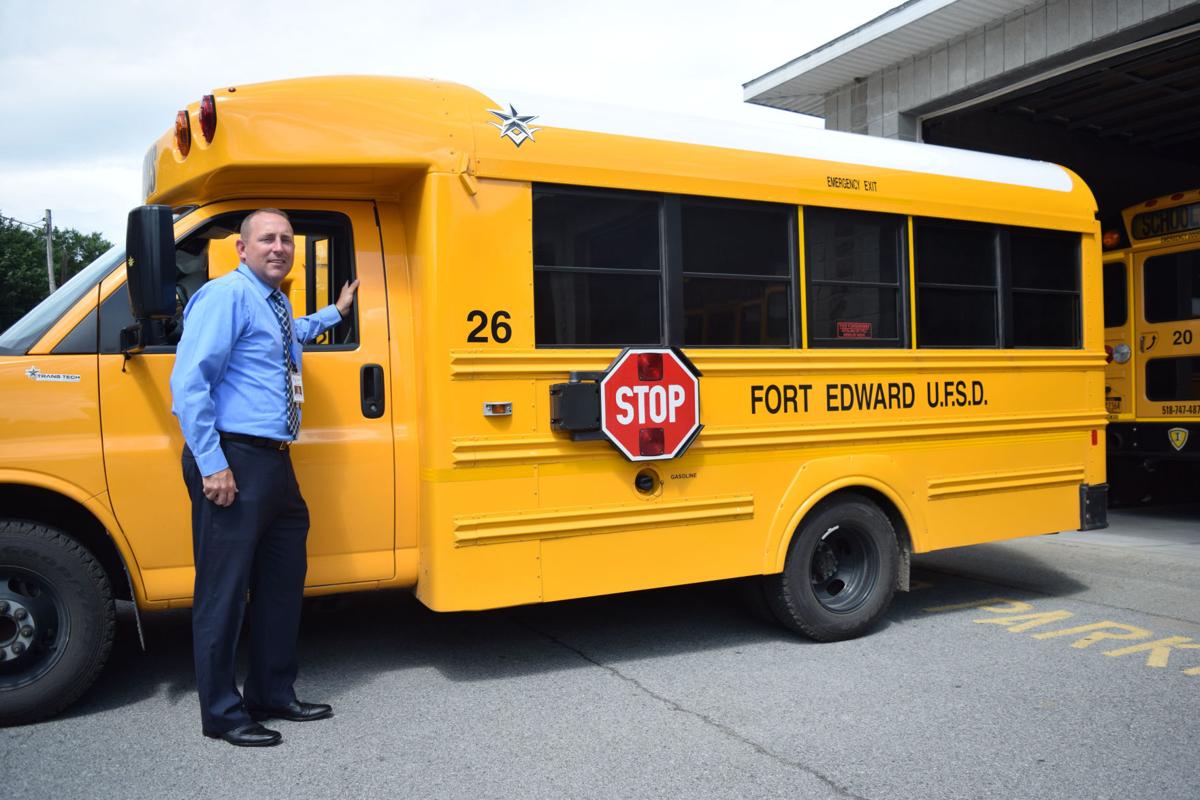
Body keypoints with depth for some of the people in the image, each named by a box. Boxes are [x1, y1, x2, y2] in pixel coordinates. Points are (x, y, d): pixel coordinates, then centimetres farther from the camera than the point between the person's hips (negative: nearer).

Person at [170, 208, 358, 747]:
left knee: (283, 580, 16)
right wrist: (212, 464, -22)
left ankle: (273, 695, 31)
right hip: (234, 461, -10)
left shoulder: (277, 303, 17)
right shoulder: (227, 295, -11)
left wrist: (336, 312, 38)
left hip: (275, 461, 10)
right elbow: (188, 380, -19)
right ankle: (222, 714, 15)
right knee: (225, 588, 0)